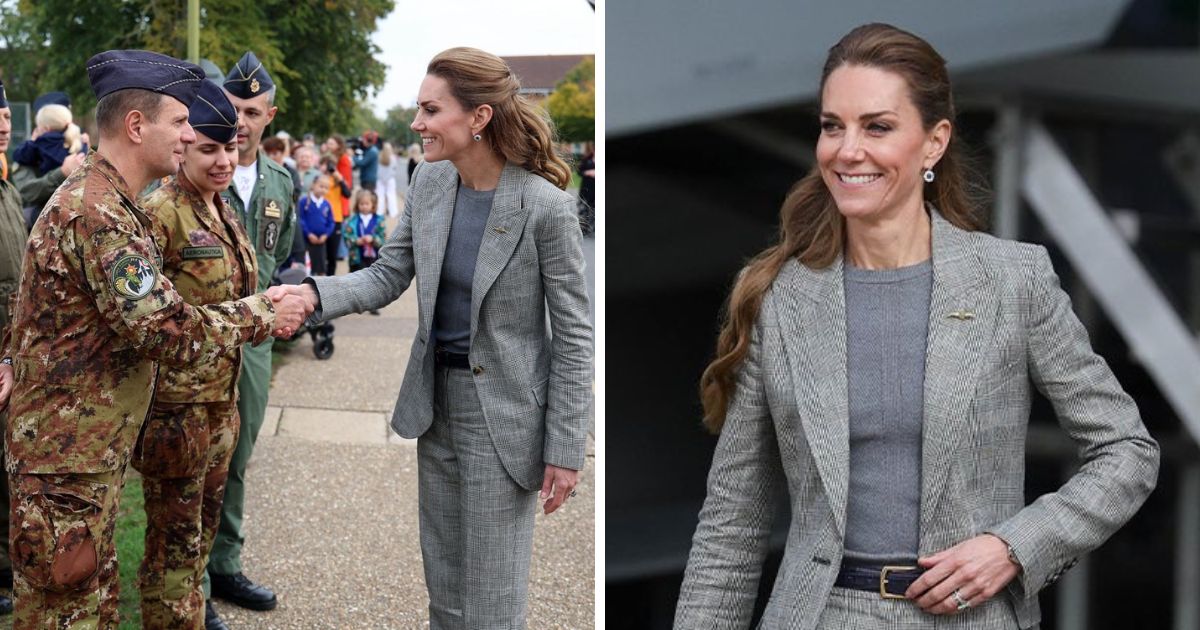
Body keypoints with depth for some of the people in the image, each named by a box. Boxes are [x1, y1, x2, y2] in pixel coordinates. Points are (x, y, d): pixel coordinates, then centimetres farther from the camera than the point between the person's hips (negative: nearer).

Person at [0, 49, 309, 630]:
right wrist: (260, 316, -15)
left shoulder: (99, 200, 13)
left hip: (92, 449, 10)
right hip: (69, 455, -10)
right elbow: (168, 333, -25)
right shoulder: (98, 214, -22)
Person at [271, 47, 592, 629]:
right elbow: (387, 277, 3)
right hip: (436, 401, 6)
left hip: (501, 413, -6)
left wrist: (565, 448, -13)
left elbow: (574, 336, -14)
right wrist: (314, 293, -17)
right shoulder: (430, 182, -3)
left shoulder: (545, 208, -20)